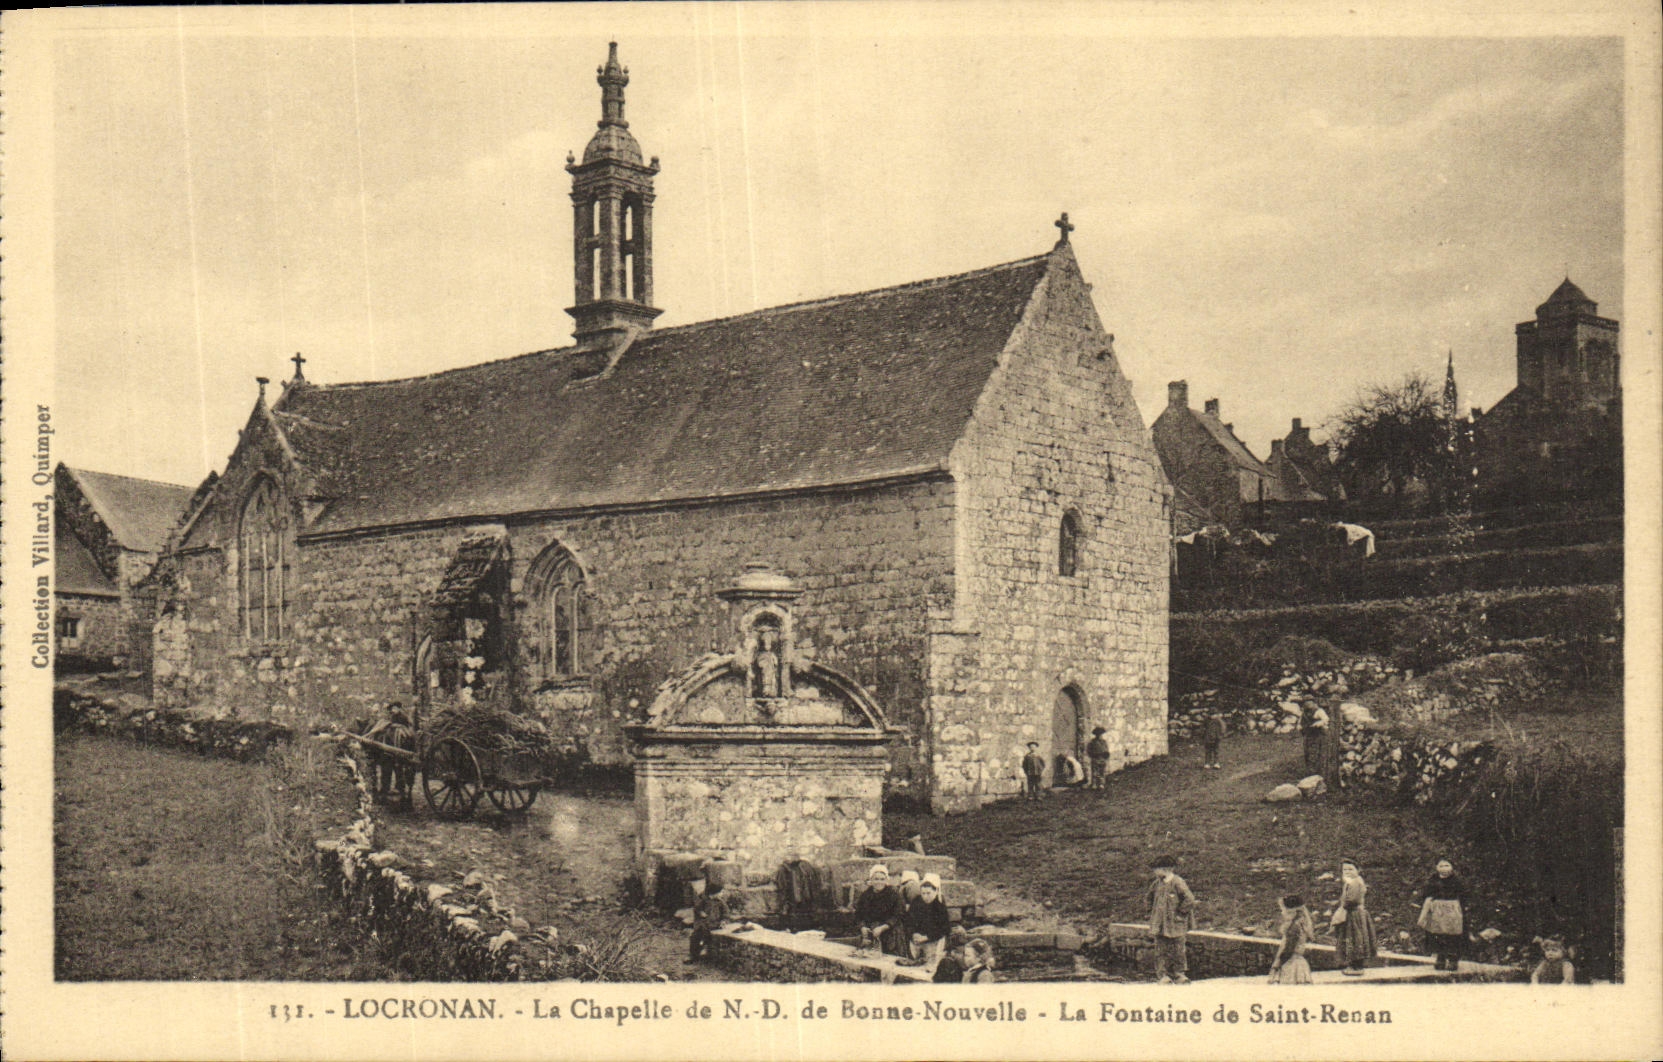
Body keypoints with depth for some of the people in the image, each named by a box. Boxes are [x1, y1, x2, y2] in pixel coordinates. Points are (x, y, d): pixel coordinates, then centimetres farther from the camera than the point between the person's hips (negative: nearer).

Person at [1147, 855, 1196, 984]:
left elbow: (1189, 900, -17)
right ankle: (1162, 975, 6)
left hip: (1175, 924, -5)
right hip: (1159, 925, 5)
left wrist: (1179, 912, -12)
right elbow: (1151, 898, 27)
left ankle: (1179, 973, 13)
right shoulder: (1156, 884, 8)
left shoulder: (1177, 883, -12)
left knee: (1177, 950, 3)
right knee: (1161, 950, 3)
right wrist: (1152, 913, 17)